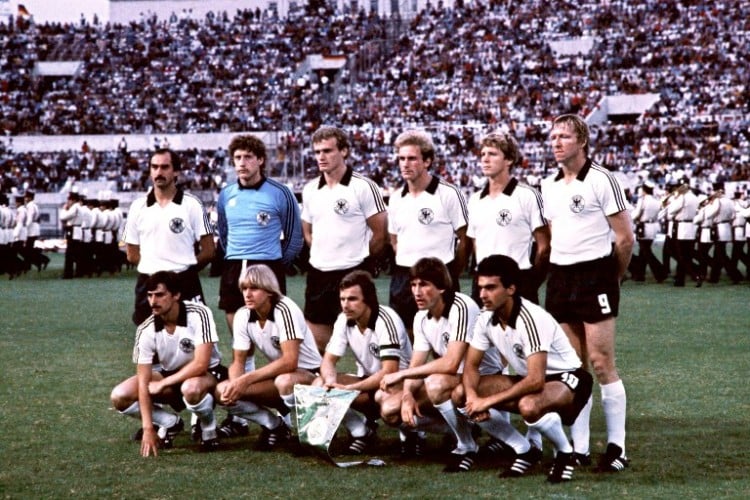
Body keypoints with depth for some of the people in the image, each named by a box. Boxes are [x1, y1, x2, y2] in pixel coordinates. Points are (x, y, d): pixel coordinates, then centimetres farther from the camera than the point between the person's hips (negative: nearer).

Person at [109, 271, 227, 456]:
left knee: (191, 388, -41)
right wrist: (148, 428, -24)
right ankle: (171, 423, 9)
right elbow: (143, 383, -17)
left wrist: (163, 384, -25)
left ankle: (209, 431, -10)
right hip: (171, 375, 5)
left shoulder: (199, 314, -26)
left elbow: (201, 364, -32)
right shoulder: (146, 330, -16)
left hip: (207, 373, -5)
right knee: (120, 397, -15)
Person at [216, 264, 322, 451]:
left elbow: (289, 362, -30)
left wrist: (247, 379, -33)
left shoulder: (285, 310, -23)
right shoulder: (242, 316, -5)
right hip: (276, 375, 7)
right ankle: (275, 425, 2)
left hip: (308, 374, -7)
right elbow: (238, 362, 0)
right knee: (223, 392, -15)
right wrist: (236, 384, -24)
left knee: (285, 382, -42)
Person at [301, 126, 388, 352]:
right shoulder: (310, 190, 10)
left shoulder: (363, 187, -8)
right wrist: (323, 255, 11)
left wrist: (358, 259, 2)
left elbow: (380, 233, -6)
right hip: (318, 274, 6)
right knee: (316, 344, 9)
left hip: (352, 274, -6)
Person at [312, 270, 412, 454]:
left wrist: (348, 388, -32)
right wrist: (330, 381, -26)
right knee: (320, 385, -16)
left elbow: (389, 372, -29)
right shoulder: (344, 321, -5)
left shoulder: (386, 320, -24)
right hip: (367, 381, 6)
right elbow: (328, 360, -1)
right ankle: (360, 431, -8)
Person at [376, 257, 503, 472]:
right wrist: (407, 395, -21)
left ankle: (467, 448, -18)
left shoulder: (461, 308, -24)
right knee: (390, 410, -10)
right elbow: (416, 366, 1)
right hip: (450, 382, 7)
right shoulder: (421, 318, 2)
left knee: (435, 384, -38)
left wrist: (401, 374, -25)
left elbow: (450, 364, -32)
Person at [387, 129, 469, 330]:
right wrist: (405, 268, 15)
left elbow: (464, 239, -3)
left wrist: (451, 274, 2)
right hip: (402, 281, 5)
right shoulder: (396, 199, 11)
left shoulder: (448, 194, -6)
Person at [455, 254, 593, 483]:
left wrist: (489, 400, -30)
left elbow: (536, 380, -35)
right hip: (528, 378, 8)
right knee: (460, 394, -9)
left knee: (529, 406, -42)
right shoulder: (487, 319, -6)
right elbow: (471, 366, 2)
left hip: (568, 379, -8)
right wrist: (473, 397, -20)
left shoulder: (531, 318, -29)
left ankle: (565, 454, -9)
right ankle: (526, 450, 4)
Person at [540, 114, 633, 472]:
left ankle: (616, 447, -2)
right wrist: (558, 275, 15)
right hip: (560, 278, 6)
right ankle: (578, 446, 11)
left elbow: (625, 238, -6)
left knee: (601, 362, -8)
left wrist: (610, 278, 2)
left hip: (595, 274, -6)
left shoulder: (601, 180, -8)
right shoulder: (548, 185, 12)